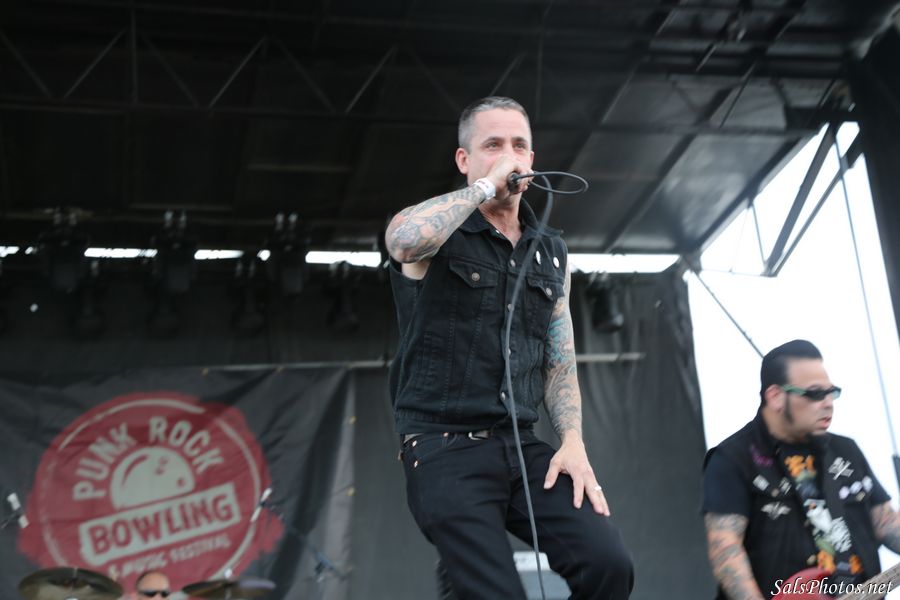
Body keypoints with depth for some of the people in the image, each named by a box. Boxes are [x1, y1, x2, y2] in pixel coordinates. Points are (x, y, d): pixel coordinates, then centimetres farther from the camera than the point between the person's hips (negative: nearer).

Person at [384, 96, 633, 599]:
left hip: (523, 447, 5)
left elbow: (561, 361, 16)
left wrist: (573, 441, 0)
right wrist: (486, 185, -15)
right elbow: (404, 239, -29)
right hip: (446, 449, -5)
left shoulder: (551, 252, 15)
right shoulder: (436, 233, -1)